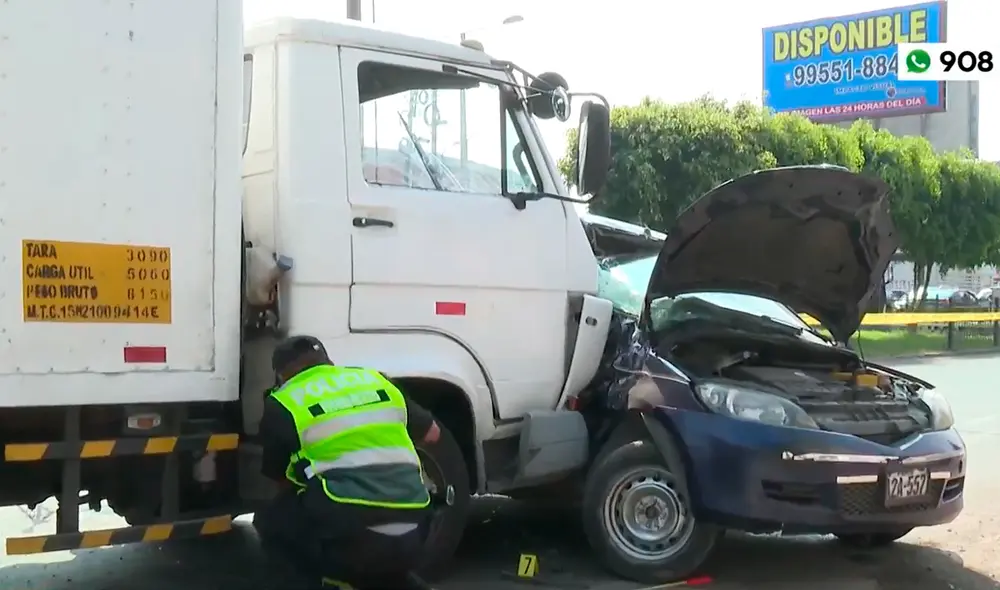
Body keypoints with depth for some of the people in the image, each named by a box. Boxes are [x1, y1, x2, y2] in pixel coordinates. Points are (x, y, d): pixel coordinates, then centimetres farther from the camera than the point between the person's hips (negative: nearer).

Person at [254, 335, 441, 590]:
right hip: (410, 538, 5)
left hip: (350, 534, -5)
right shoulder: (375, 380, 20)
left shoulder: (283, 403, 10)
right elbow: (432, 433, 33)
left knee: (271, 522, 22)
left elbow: (282, 480, 22)